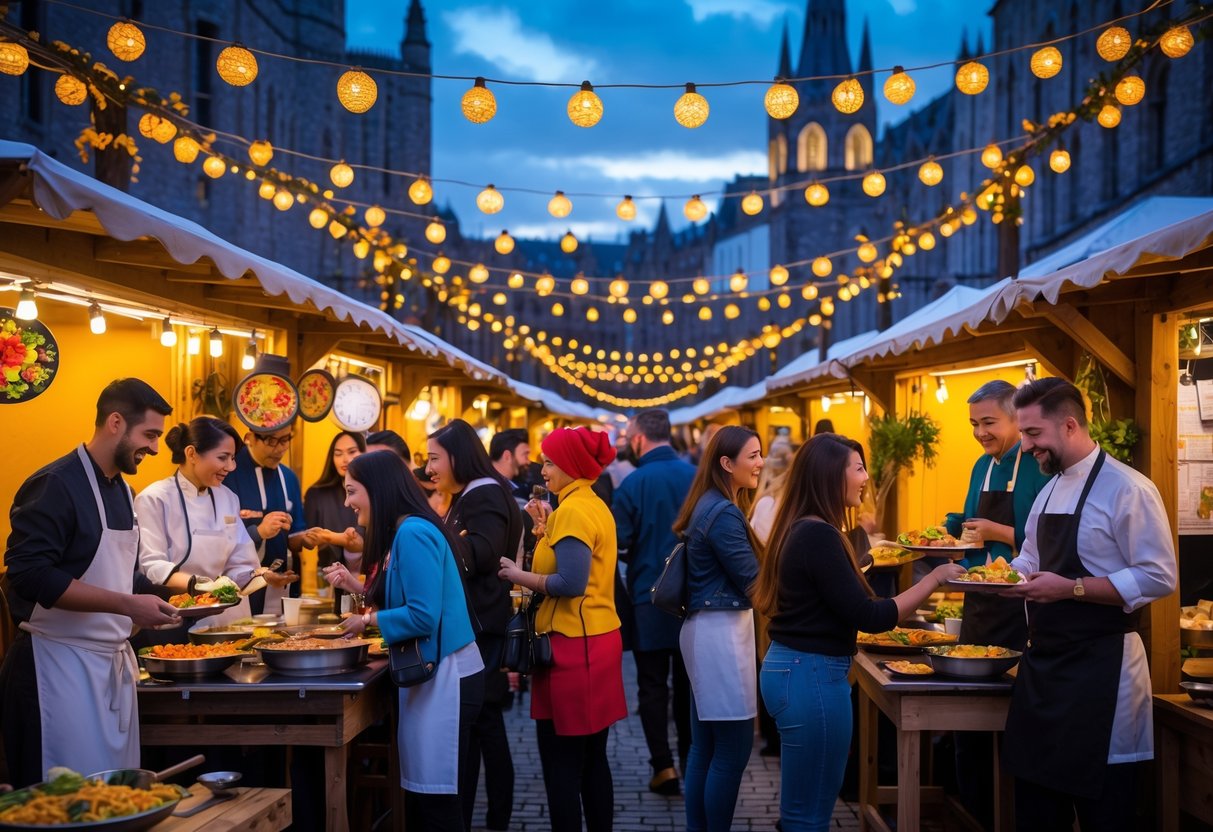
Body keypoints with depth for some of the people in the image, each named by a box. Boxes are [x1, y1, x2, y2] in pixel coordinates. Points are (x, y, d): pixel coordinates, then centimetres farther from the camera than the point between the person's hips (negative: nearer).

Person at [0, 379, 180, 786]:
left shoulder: (122, 491, 13)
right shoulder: (54, 486, -15)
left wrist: (155, 603, 6)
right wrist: (126, 605, -25)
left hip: (114, 661, 8)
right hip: (61, 665, -8)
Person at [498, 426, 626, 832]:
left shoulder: (572, 510, -15)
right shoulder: (595, 507, 13)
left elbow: (570, 583, -24)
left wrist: (519, 576, -12)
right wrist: (546, 528, 13)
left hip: (572, 646, -10)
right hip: (599, 640, 10)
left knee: (561, 763, -1)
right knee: (591, 759, 15)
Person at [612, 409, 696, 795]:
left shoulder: (633, 484, -13)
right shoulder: (695, 476, -4)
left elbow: (618, 543, -13)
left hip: (650, 598, -3)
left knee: (652, 683, 6)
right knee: (687, 680, 15)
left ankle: (664, 766, 3)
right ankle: (691, 760, 23)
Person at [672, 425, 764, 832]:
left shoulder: (709, 506, 12)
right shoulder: (724, 513, -17)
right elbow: (753, 580, -16)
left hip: (706, 628, 10)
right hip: (722, 632, -10)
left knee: (705, 746, 15)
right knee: (733, 749, -4)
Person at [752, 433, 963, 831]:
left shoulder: (801, 529, 10)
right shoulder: (818, 535, -20)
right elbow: (868, 617, -20)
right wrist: (935, 578, -13)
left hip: (792, 668, 10)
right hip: (812, 677, -10)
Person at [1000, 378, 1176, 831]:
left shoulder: (1127, 489, -15)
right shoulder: (1051, 490, 13)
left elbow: (1158, 578, -19)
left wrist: (1071, 588, -24)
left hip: (1100, 669, -8)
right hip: (1043, 660, 8)